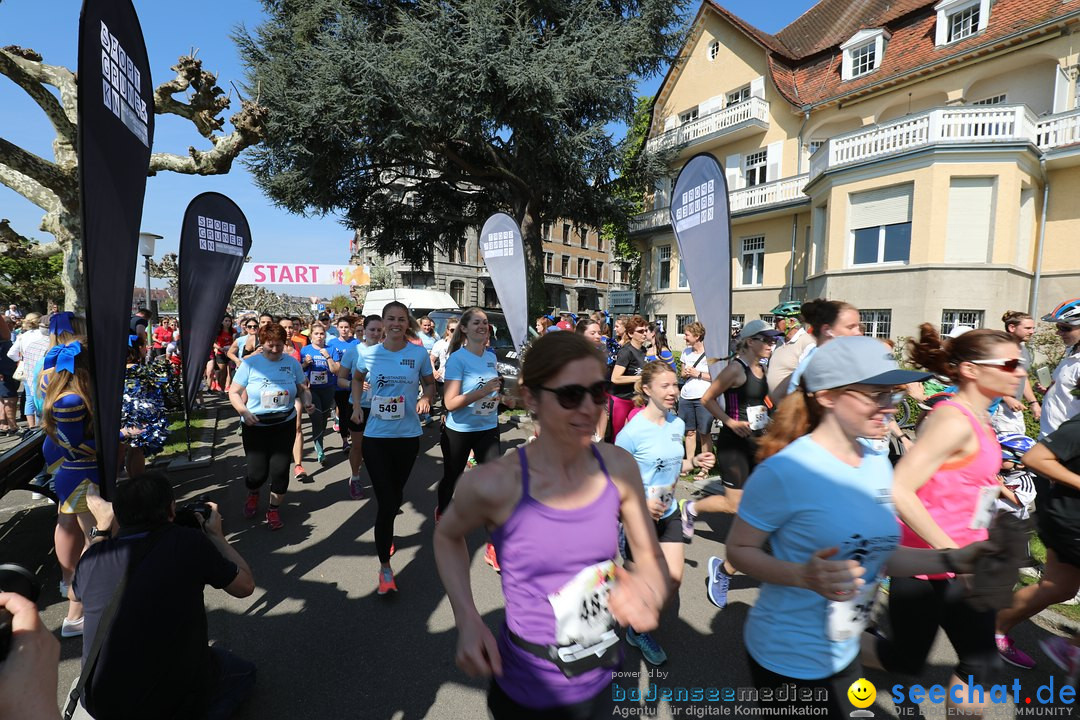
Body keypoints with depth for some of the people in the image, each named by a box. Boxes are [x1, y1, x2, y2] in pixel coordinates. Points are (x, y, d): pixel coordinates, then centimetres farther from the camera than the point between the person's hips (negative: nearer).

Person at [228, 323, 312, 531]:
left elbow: (303, 389, 6)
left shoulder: (292, 363, -2)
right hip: (255, 426, -1)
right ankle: (252, 494, 40)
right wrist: (244, 412, -19)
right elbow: (234, 392, -3)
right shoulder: (250, 363, -7)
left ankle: (274, 509, 26)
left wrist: (307, 402, -14)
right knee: (258, 472, 1)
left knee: (280, 469, 2)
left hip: (285, 425, 1)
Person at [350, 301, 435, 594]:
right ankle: (385, 566, 11)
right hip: (376, 436, -1)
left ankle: (386, 533, 52)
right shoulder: (368, 354, -3)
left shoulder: (419, 353, -5)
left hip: (408, 435, 1)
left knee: (396, 493, 20)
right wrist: (356, 405, 2)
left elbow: (429, 382, 9)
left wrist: (426, 398, -12)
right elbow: (357, 378, 16)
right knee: (385, 501, -4)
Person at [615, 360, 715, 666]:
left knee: (673, 580, 7)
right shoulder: (632, 431, -23)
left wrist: (695, 462, -6)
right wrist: (641, 502, -26)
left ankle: (640, 630, 34)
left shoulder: (678, 424, -1)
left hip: (668, 513, 6)